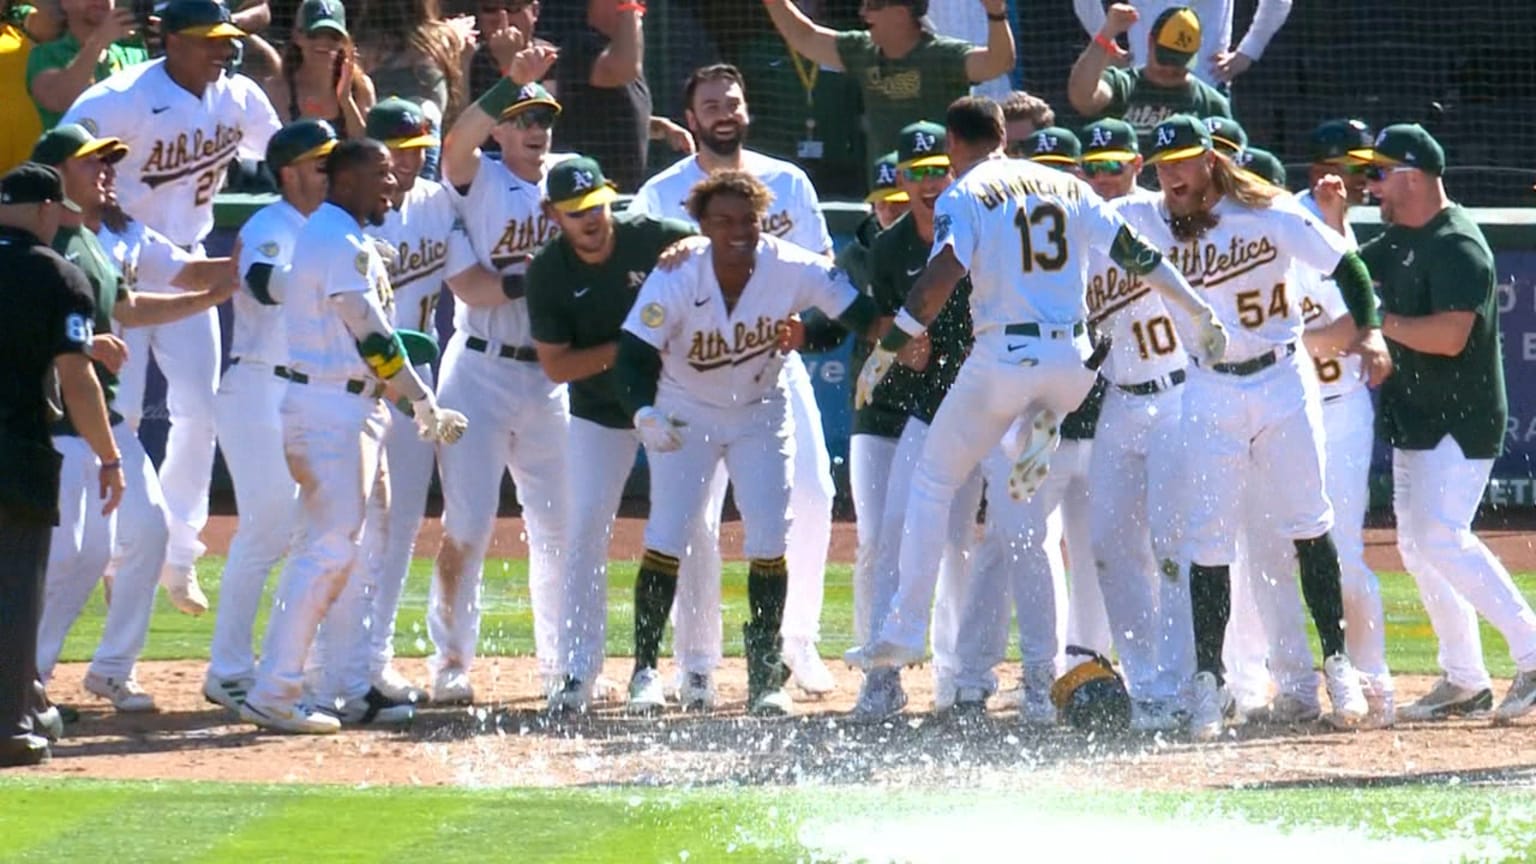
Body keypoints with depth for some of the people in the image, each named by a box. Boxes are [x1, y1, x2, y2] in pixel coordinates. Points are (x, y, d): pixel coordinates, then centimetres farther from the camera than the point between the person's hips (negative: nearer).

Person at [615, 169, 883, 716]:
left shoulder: (793, 271, -24)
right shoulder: (675, 281, -26)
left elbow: (860, 313, -24)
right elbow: (635, 356, -29)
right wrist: (644, 413, -49)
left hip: (760, 411, 1)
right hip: (684, 414, -1)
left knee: (770, 538, -8)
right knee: (667, 536, -10)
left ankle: (765, 673, 4)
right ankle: (645, 669, 3)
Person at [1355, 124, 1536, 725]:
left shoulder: (1457, 246, -18)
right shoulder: (1400, 241, 12)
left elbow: (1450, 336, -27)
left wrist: (1378, 320, -20)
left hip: (1461, 422, -10)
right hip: (1416, 422, 10)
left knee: (1441, 539, -18)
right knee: (1417, 545, 9)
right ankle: (1464, 680, 14)